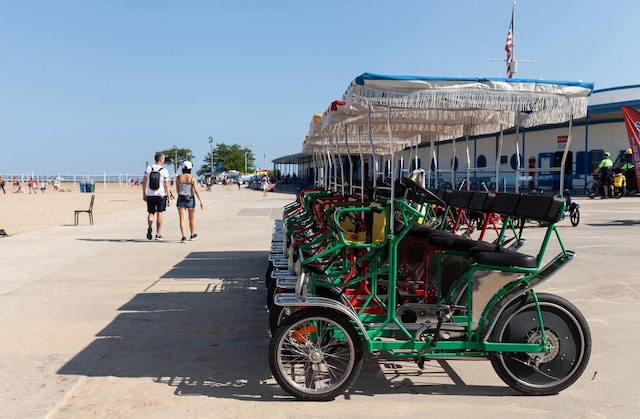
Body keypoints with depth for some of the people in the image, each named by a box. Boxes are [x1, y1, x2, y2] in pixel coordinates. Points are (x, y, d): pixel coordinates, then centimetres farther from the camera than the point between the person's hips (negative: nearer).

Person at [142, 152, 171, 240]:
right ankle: (158, 234, 11)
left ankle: (149, 227, -15)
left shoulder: (148, 169, 0)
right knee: (159, 214, 7)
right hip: (161, 195, -2)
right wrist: (168, 198, -4)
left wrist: (144, 194, 12)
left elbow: (144, 182, 2)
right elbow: (166, 186, -10)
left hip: (150, 195, 2)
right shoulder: (164, 171, -9)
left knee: (150, 213, 13)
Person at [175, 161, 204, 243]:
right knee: (192, 218, 18)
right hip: (190, 200, -1)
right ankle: (192, 235, 31)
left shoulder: (178, 177, -1)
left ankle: (184, 237, -12)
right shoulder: (192, 178, -8)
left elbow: (177, 190, 7)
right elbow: (196, 191, -14)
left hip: (181, 199, 1)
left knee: (182, 219, 0)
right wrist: (201, 202, -12)